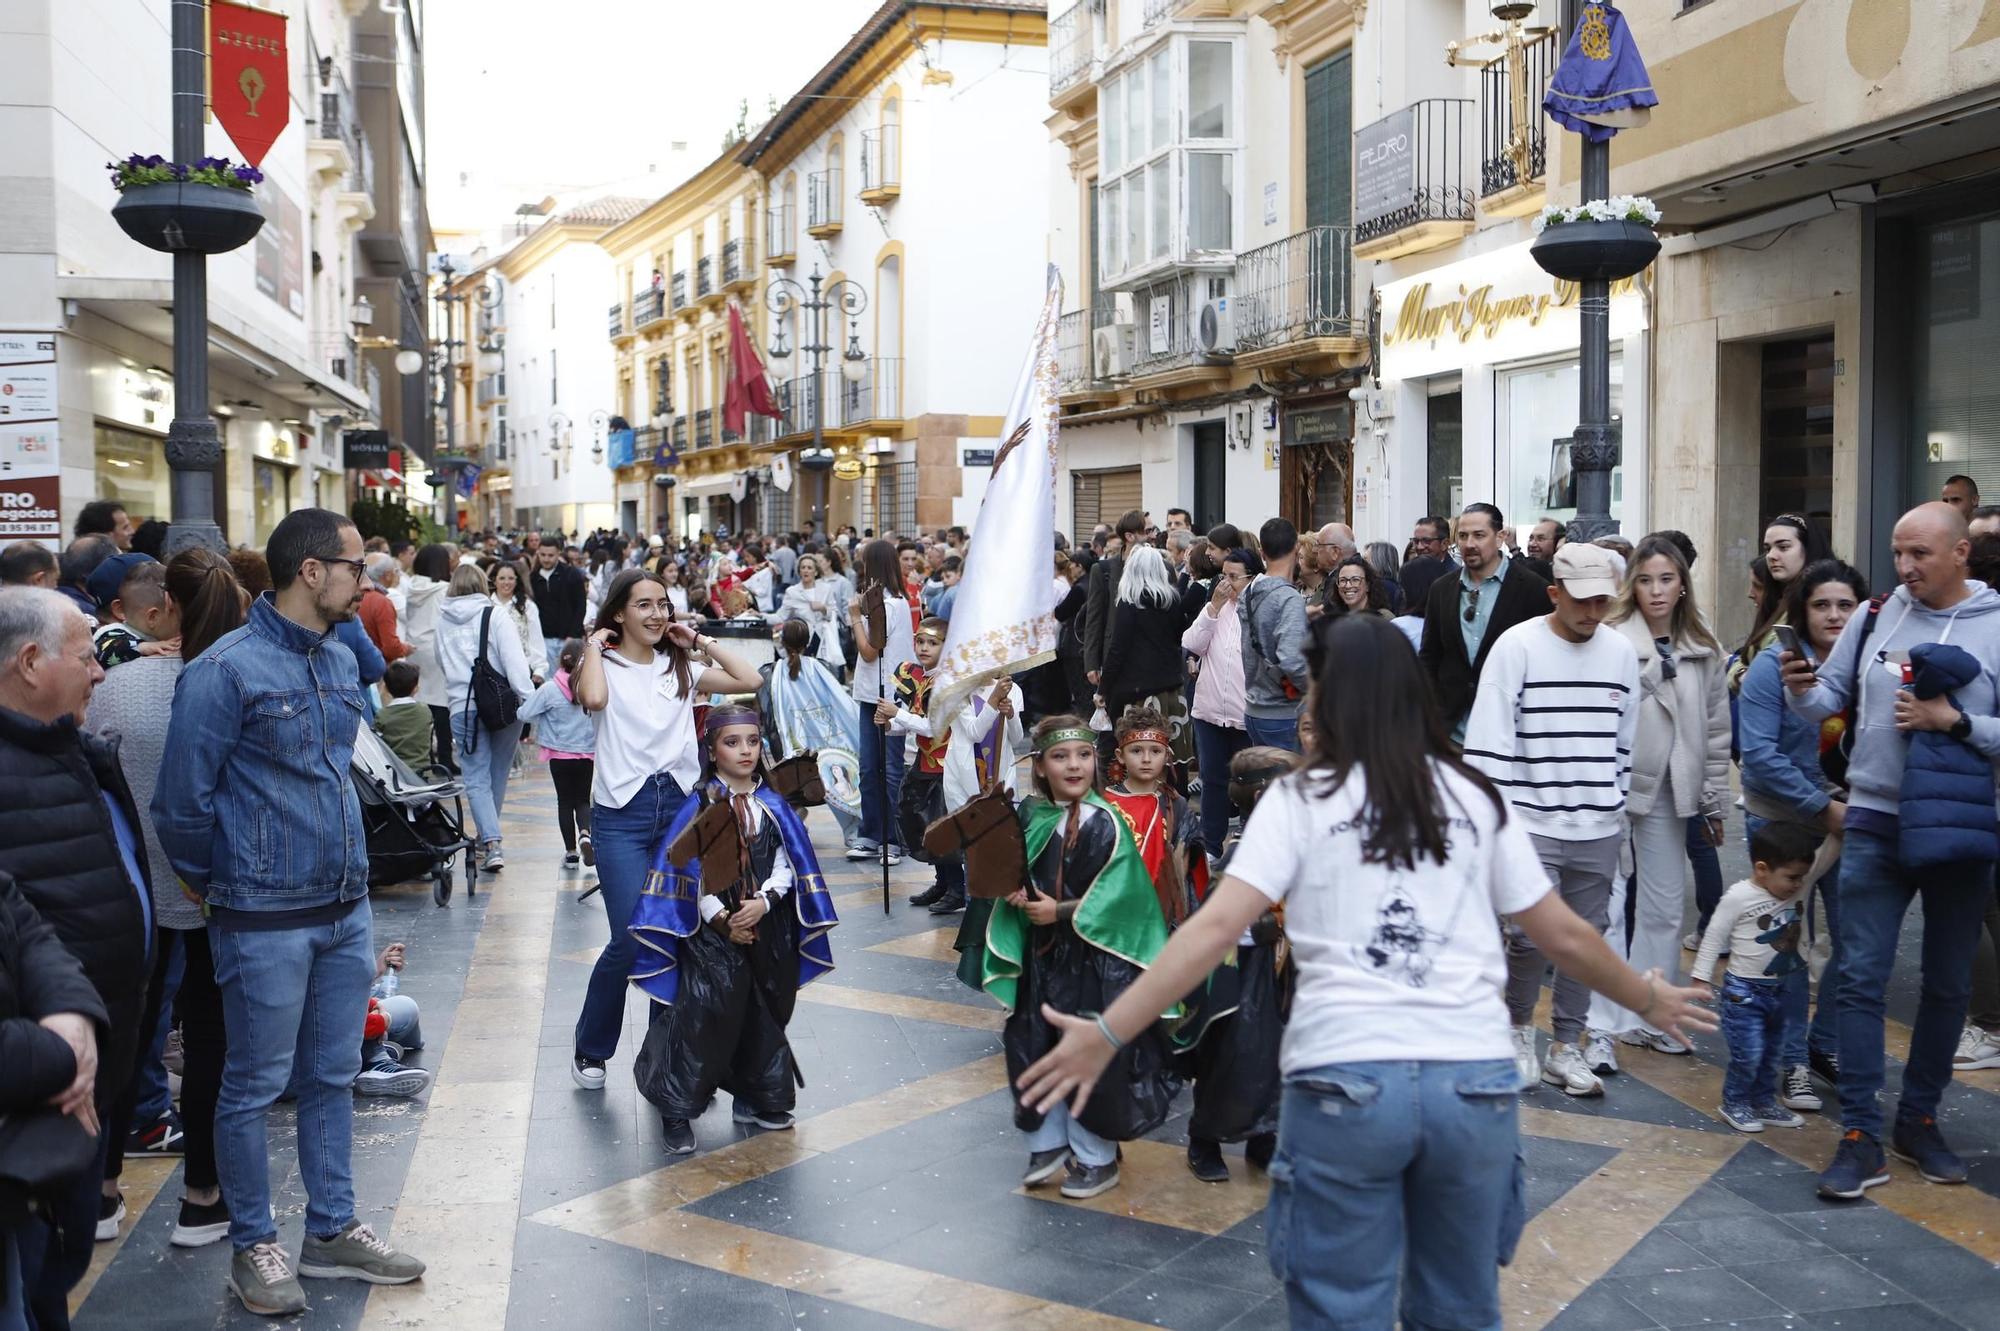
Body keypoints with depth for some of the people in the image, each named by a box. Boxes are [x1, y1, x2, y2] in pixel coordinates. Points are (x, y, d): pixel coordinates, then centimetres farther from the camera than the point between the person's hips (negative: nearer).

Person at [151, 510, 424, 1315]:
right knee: (255, 1087, 7)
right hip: (267, 918, -7)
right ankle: (253, 1246, 22)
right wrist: (212, 883, 1)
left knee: (334, 1076, 16)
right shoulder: (226, 670, -16)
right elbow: (182, 801, -11)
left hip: (345, 908, 7)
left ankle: (332, 1232, 29)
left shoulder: (341, 661, 8)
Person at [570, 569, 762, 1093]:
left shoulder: (681, 667, 12)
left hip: (680, 805, 4)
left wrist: (700, 642, 6)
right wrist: (594, 646, -8)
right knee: (630, 939, -10)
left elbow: (750, 680, 3)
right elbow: (594, 698, -23)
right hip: (621, 814, -4)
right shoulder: (606, 666, 1)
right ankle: (590, 1051, 11)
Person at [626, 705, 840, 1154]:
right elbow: (688, 871, -8)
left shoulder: (774, 807, 3)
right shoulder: (699, 807, -6)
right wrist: (720, 919, -14)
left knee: (763, 1015, 11)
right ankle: (677, 1109, 2)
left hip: (766, 928, 4)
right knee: (704, 1015, -9)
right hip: (713, 929, -4)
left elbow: (786, 864, 2)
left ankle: (755, 1099, 28)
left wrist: (763, 902, -15)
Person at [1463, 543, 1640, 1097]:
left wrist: (1617, 807, 14)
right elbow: (1490, 739, -9)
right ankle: (1519, 1028, 19)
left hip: (1598, 828, 4)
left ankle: (1566, 1048, 21)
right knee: (1531, 933, -7)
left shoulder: (1621, 651, 6)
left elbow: (1625, 740, 15)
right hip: (1532, 821, -4)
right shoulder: (1517, 646, -8)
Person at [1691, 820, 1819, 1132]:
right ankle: (1734, 1103, 14)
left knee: (1774, 1052, 15)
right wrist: (1701, 978, -11)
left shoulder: (1799, 889, -3)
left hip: (1785, 988, 6)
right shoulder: (1738, 898, -19)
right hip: (1745, 991, -6)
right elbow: (1714, 937, -12)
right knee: (1748, 1053, -5)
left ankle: (1763, 1102, 30)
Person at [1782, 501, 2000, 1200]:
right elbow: (1833, 698, 6)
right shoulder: (1875, 617, 1)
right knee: (1860, 978, -2)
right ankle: (1860, 1137, 4)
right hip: (1875, 825, 1)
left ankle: (1919, 1122, 28)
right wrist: (1803, 689, -14)